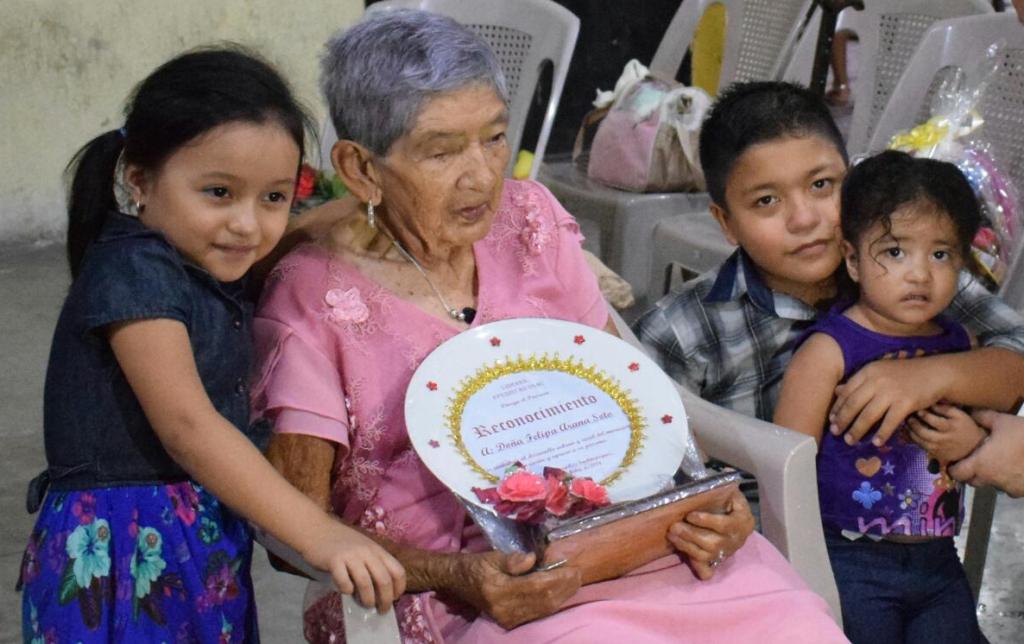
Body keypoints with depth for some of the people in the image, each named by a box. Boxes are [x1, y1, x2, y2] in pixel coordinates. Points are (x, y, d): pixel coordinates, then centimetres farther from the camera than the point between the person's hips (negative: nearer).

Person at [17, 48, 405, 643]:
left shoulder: (206, 267, 7)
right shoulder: (132, 273, -19)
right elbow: (187, 426, -27)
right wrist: (319, 535, -32)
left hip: (206, 543, 8)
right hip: (123, 557, -8)